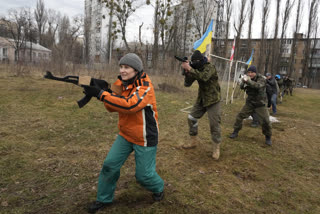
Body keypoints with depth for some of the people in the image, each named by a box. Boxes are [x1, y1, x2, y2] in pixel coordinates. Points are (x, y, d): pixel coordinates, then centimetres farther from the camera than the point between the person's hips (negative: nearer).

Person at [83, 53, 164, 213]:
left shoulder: (145, 86, -22)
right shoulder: (123, 84, 1)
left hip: (144, 138, -6)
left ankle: (158, 188, 38)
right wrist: (106, 91, -20)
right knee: (110, 165, 1)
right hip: (125, 134, 6)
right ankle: (104, 199, 24)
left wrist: (101, 94, -37)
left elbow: (129, 105, -38)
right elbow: (112, 107, -1)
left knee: (143, 174, 5)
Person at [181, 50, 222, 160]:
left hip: (213, 100, -7)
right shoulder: (195, 69, 3)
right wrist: (187, 71, -17)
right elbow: (187, 84, -1)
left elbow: (204, 77, -37)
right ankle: (193, 141, 22)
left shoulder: (210, 67, -16)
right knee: (191, 118, 6)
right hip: (201, 99, 7)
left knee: (214, 124, -6)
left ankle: (217, 148, 8)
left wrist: (190, 69, -35)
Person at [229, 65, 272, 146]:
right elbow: (241, 87, -8)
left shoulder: (261, 78, -14)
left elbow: (258, 86, -35)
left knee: (265, 121, -7)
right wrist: (243, 82, -30)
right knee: (240, 116, 0)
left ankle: (268, 137, 15)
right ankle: (235, 132, 17)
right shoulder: (248, 79, 1)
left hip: (260, 104, -4)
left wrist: (248, 81, -49)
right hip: (250, 103, 4)